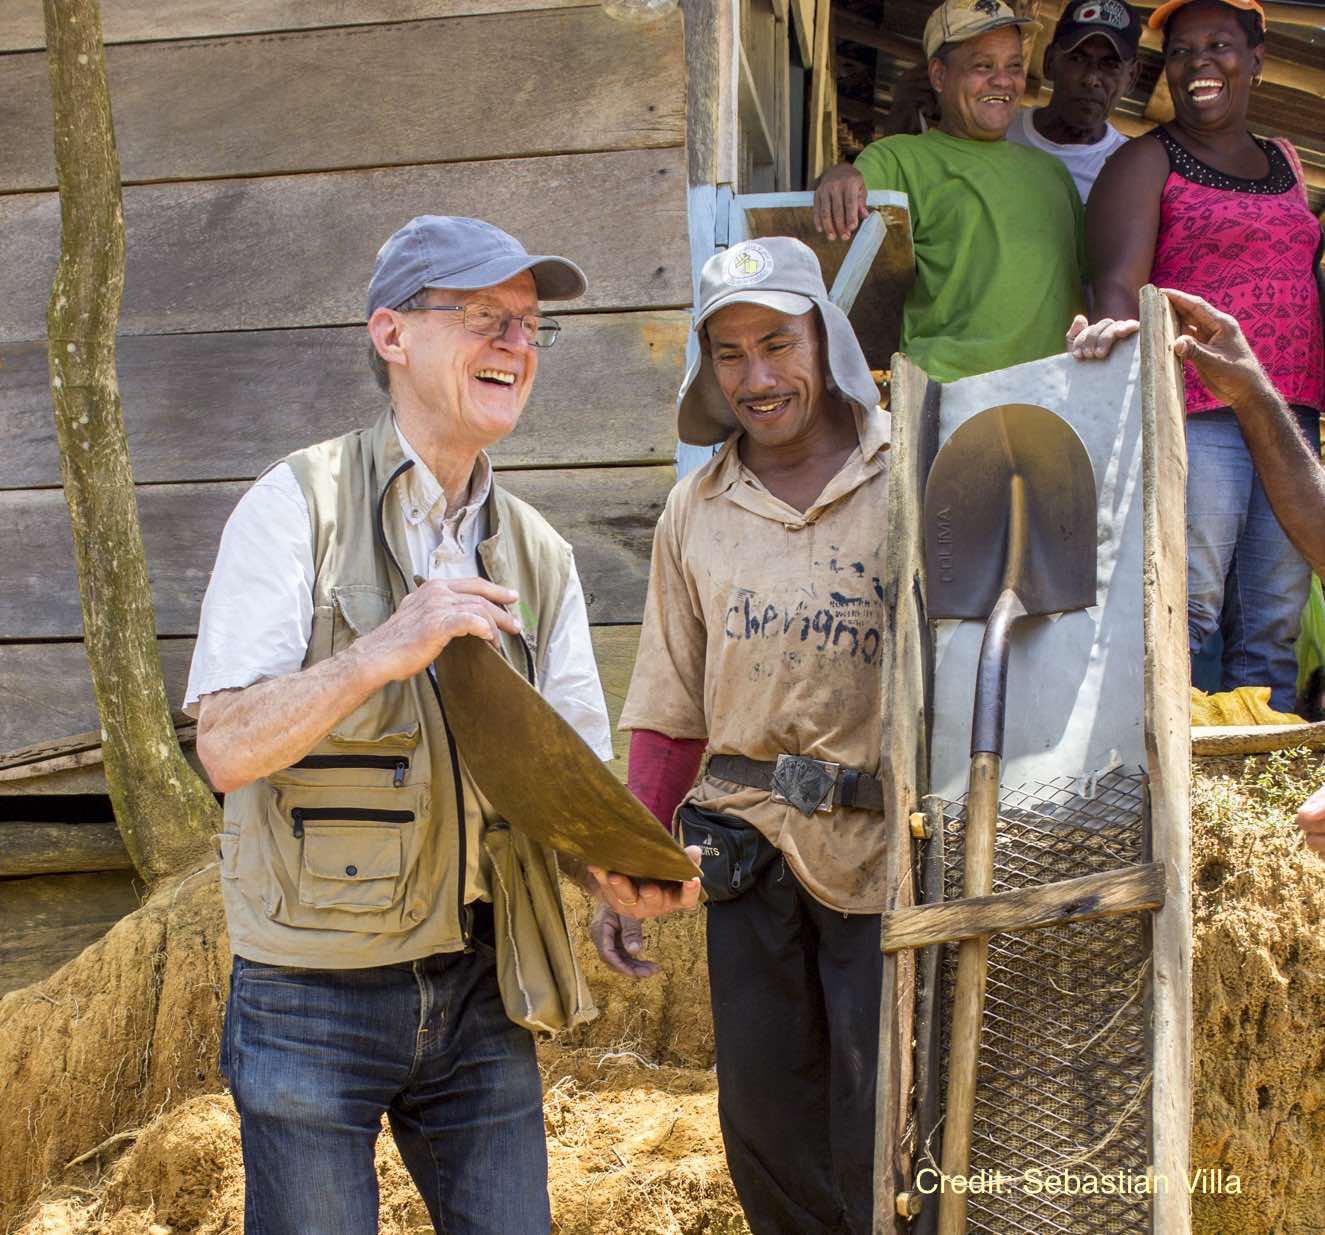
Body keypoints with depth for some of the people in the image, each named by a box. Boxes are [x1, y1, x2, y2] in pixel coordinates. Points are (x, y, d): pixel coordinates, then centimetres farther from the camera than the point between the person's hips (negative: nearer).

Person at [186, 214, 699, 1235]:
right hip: (314, 1002, -4)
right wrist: (385, 651, -29)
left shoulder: (539, 555, 7)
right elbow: (227, 748, -16)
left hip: (479, 992, 4)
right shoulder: (297, 508, -8)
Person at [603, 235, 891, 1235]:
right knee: (763, 1125, 13)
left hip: (885, 851, -4)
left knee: (881, 1151, 3)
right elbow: (668, 710, 12)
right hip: (748, 851, 4)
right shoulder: (695, 512, 9)